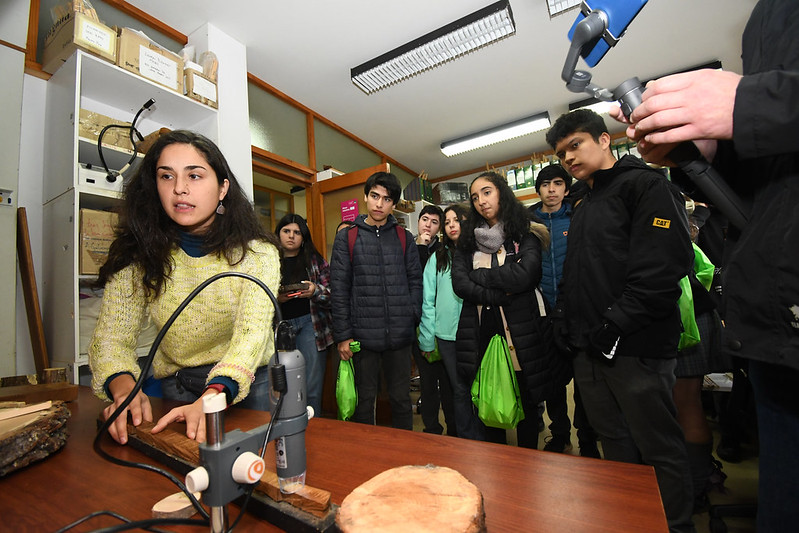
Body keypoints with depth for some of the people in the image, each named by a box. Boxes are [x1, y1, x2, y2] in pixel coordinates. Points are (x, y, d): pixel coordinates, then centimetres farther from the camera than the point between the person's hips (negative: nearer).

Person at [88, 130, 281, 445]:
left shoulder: (257, 253, -13)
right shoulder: (139, 257, -4)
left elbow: (251, 332, -23)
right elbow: (111, 336, -3)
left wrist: (214, 397, -38)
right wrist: (123, 386, -24)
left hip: (251, 383, -2)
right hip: (177, 387, 2)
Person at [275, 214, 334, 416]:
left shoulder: (315, 260, 8)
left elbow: (332, 294, 3)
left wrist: (315, 291, -16)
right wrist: (274, 298, -10)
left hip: (310, 325, -1)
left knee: (312, 390, 0)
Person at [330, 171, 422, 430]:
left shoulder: (404, 238, 8)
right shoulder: (347, 238, 3)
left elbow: (415, 282, 7)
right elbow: (339, 289, -1)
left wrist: (415, 321, -4)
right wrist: (342, 335, -5)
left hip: (400, 335, 2)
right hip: (363, 335, -1)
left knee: (401, 399, 15)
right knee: (364, 401, 12)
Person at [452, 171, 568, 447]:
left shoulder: (526, 232, 1)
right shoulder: (468, 239, 10)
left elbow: (525, 275, -16)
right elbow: (459, 283, -3)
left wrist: (478, 275, -8)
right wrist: (500, 295, -14)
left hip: (519, 331, -2)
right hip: (480, 332, 3)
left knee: (526, 403, 11)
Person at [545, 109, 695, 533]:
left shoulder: (645, 185, -6)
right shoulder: (583, 207, 18)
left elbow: (661, 268, -19)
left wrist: (612, 327, -19)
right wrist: (565, 322, 8)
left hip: (635, 348, -8)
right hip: (589, 352, 8)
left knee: (660, 449, 8)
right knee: (615, 445, 19)